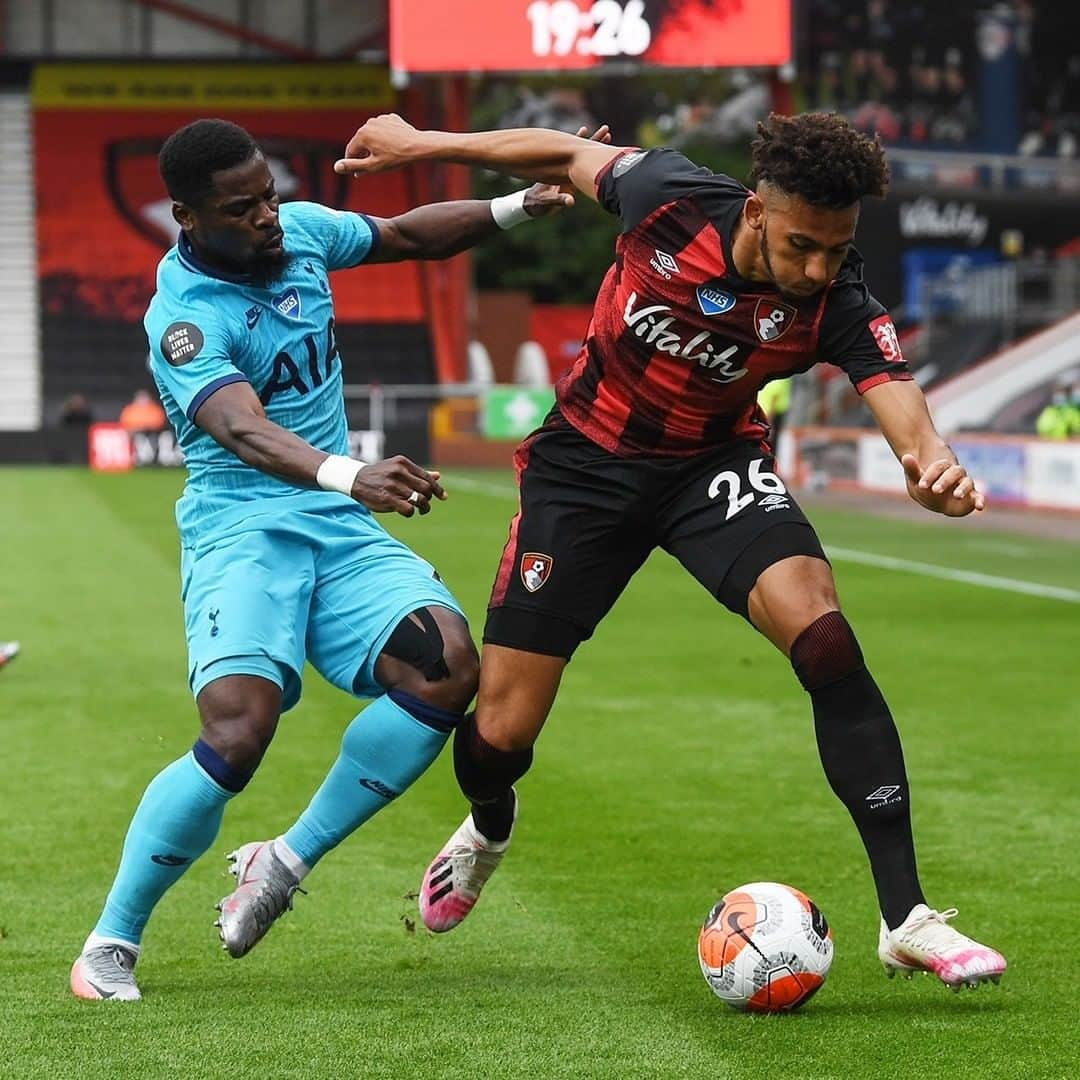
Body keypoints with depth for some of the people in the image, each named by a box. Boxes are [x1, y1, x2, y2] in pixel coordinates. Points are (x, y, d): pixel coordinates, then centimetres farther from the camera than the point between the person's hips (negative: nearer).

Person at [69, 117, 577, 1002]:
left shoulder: (299, 230, 5)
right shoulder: (186, 316, -17)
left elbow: (409, 236, 25)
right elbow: (243, 428, -34)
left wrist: (512, 209, 10)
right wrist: (348, 477, -52)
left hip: (342, 530, 6)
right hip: (242, 534, -6)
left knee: (447, 665, -21)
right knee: (238, 734, -28)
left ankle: (287, 862, -4)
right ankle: (110, 946, -8)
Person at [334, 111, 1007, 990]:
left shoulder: (834, 300, -24)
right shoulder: (674, 201, -25)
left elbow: (894, 390, -39)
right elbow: (571, 157, -7)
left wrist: (931, 460, -63)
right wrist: (419, 145, 2)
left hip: (713, 465, 0)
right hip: (587, 459, 0)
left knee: (821, 635, -28)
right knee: (502, 733, -1)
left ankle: (905, 917, -23)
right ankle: (488, 827, 41)